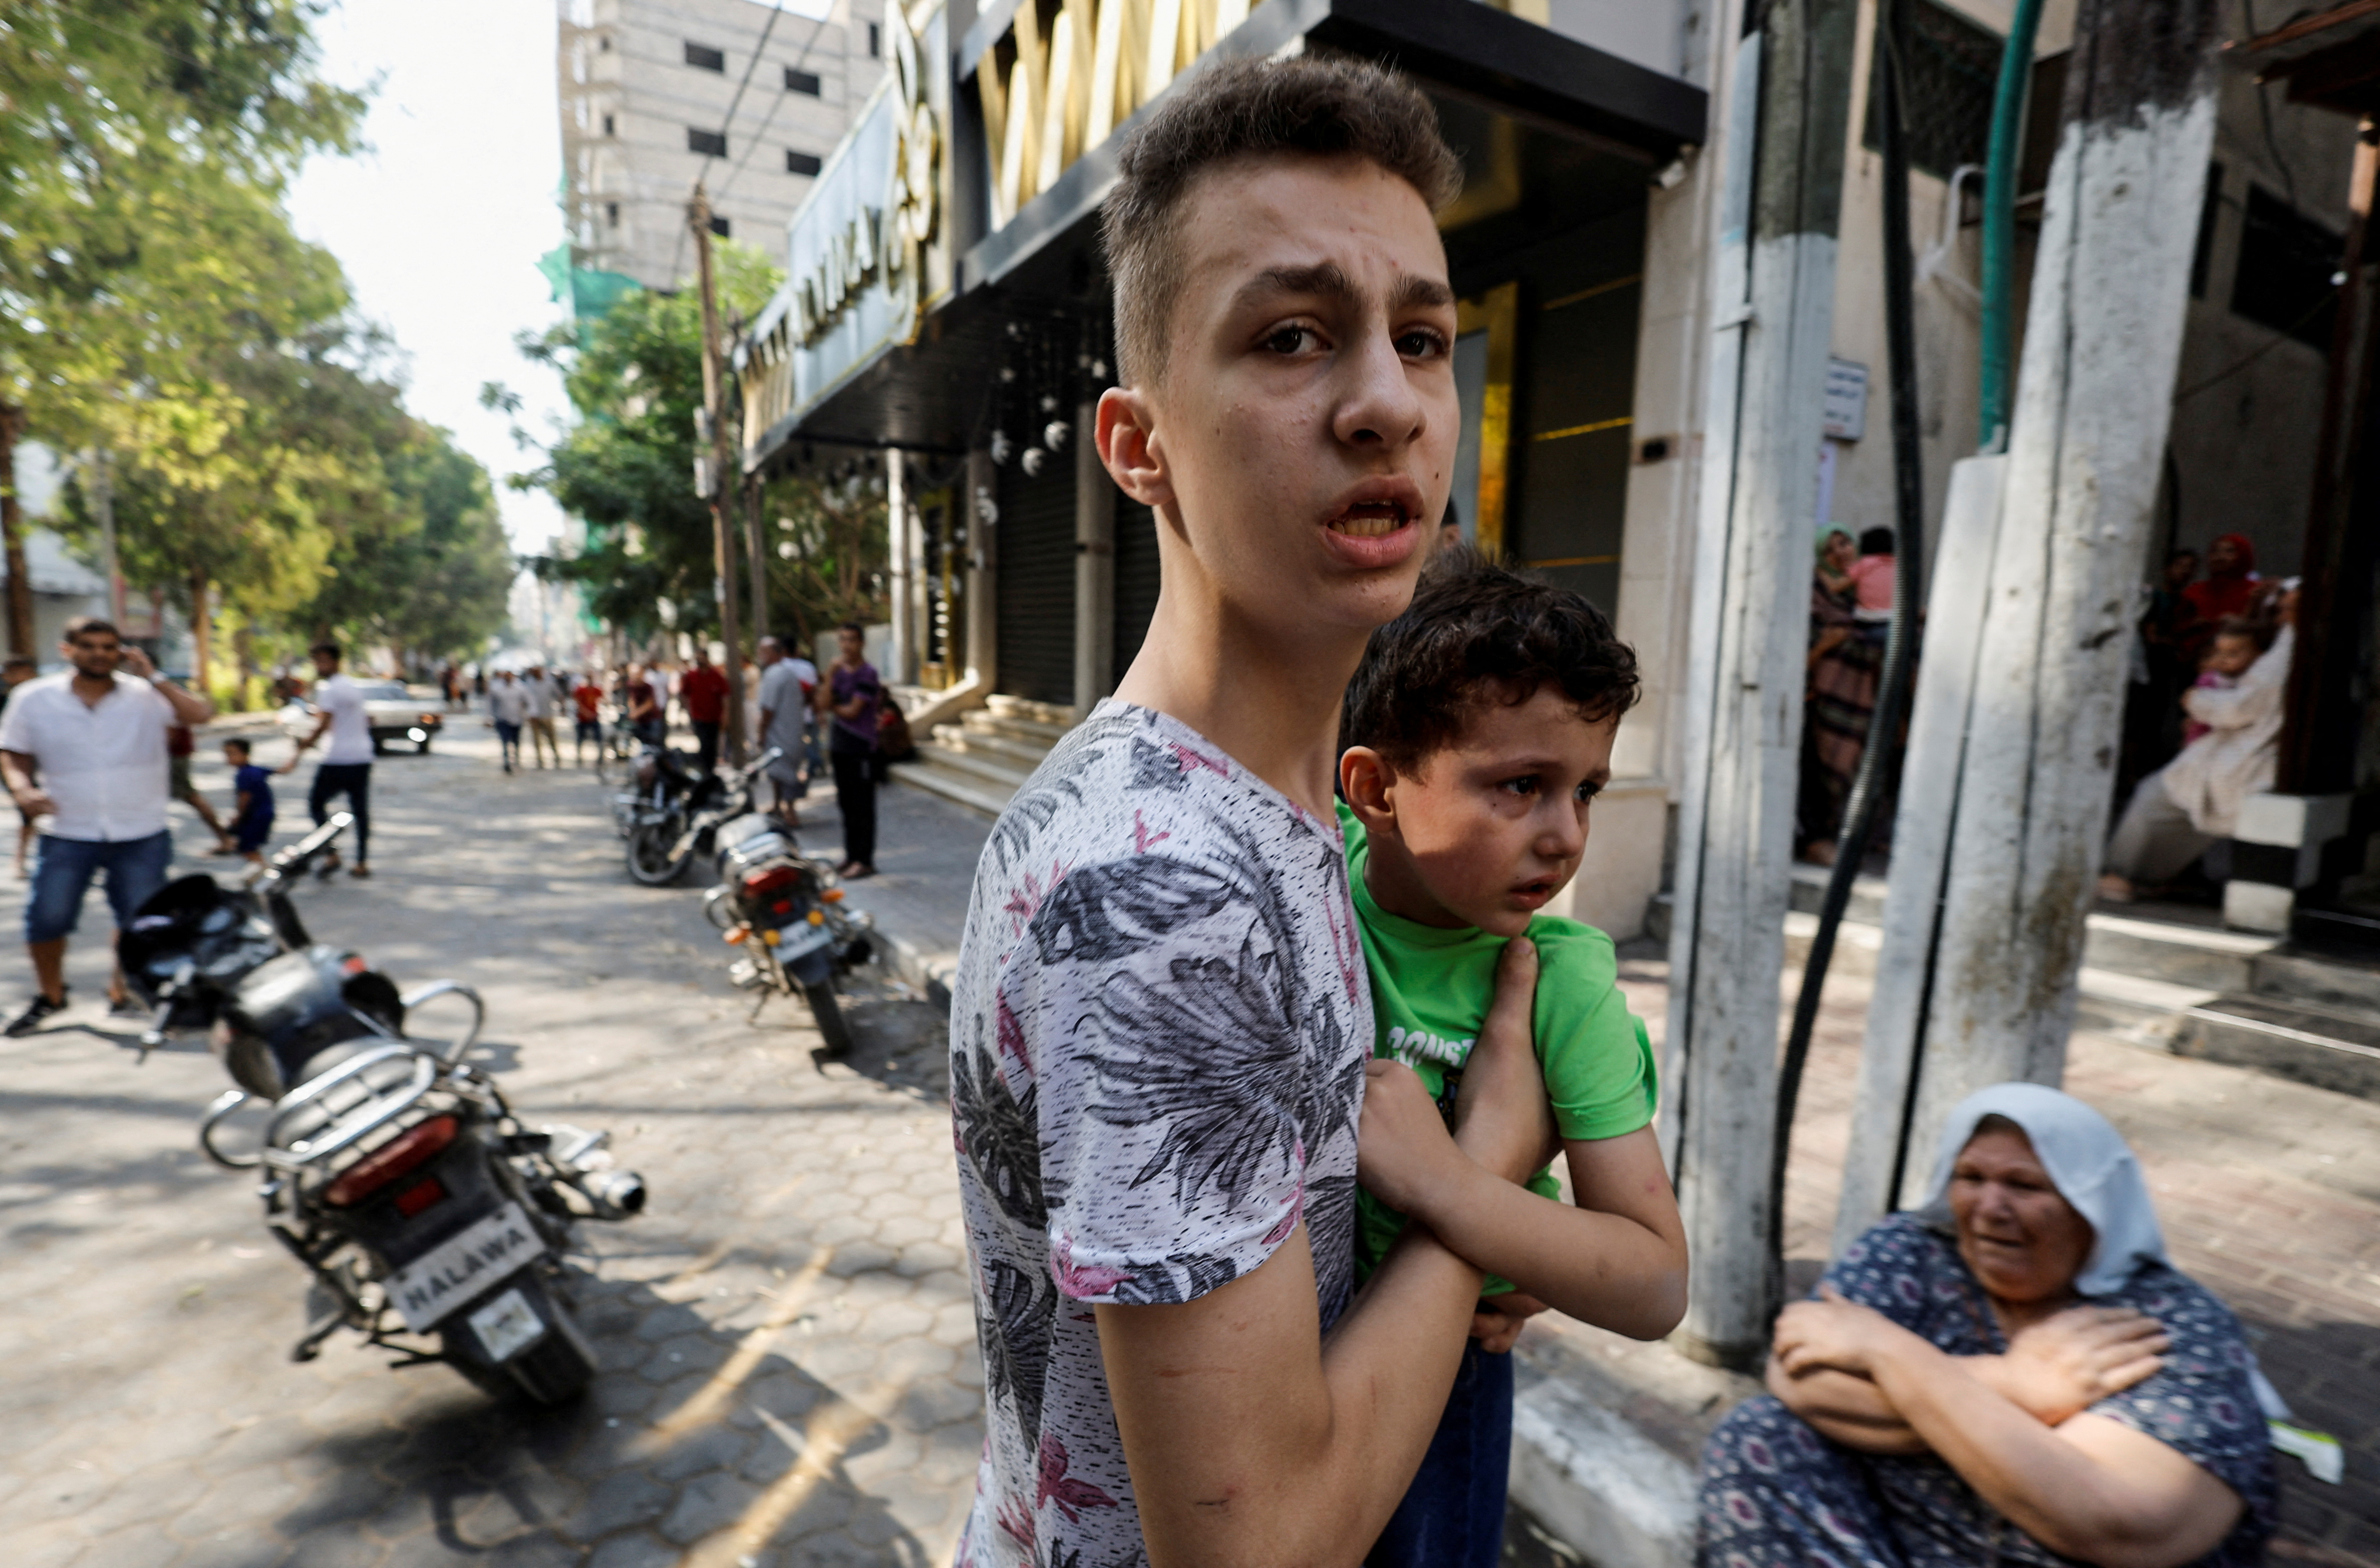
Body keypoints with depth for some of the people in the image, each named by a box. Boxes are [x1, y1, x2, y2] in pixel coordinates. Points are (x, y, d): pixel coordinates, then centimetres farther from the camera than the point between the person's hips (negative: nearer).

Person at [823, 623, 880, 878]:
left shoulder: (867, 673, -9)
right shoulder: (839, 672, 12)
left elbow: (852, 711, -14)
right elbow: (825, 702, -2)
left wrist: (832, 707, 3)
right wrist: (831, 675, -12)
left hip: (861, 749, -7)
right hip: (839, 747, 7)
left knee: (862, 806, -3)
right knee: (846, 804, 13)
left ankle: (865, 860, 1)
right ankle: (850, 855, 22)